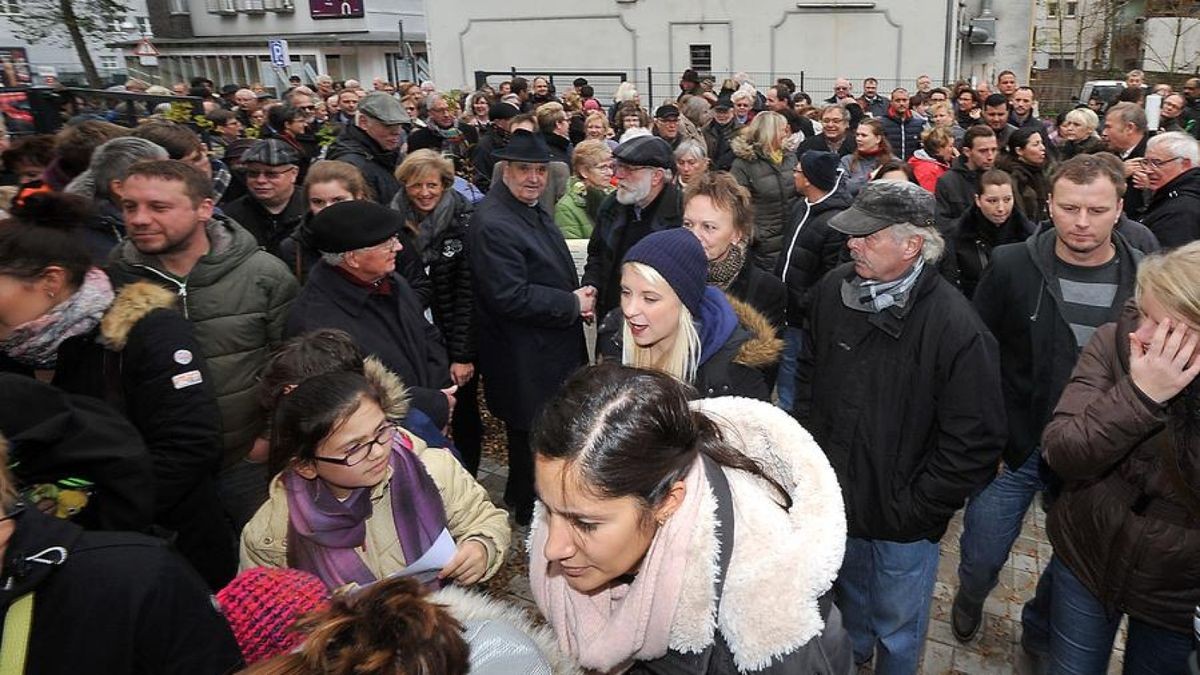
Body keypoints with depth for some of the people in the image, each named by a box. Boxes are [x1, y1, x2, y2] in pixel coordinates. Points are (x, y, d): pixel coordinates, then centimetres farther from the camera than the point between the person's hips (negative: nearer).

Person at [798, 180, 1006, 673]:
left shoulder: (955, 327, -24)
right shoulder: (833, 291, -8)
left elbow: (974, 443, -19)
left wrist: (913, 510, -16)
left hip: (902, 524, -5)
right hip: (833, 497, 5)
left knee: (897, 629, 19)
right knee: (847, 596, 30)